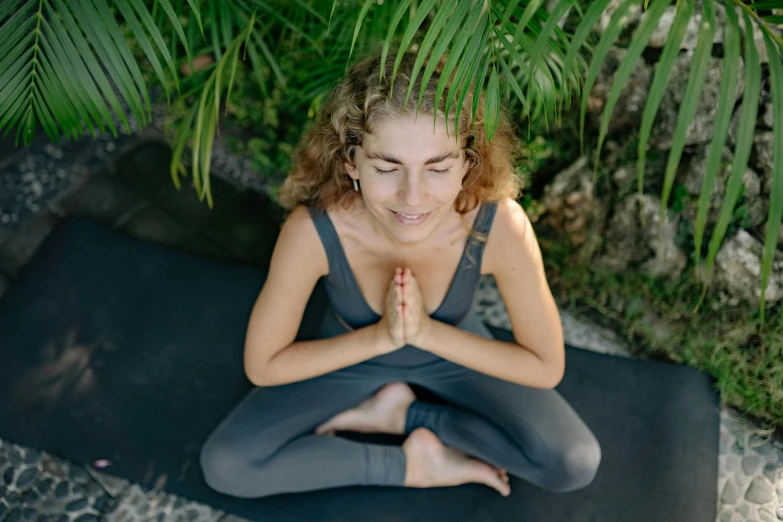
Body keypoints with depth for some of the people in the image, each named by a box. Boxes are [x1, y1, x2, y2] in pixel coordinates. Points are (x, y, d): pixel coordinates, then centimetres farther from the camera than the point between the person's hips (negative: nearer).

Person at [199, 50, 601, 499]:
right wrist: (379, 337, -32)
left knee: (575, 465, -15)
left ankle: (401, 414, 0)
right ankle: (412, 463, -4)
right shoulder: (314, 230, -36)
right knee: (225, 465, -16)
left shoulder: (499, 224, -35)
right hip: (354, 352, 0)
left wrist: (428, 332, -33)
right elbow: (262, 367, -20)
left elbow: (547, 367, -21)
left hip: (454, 348, 1)